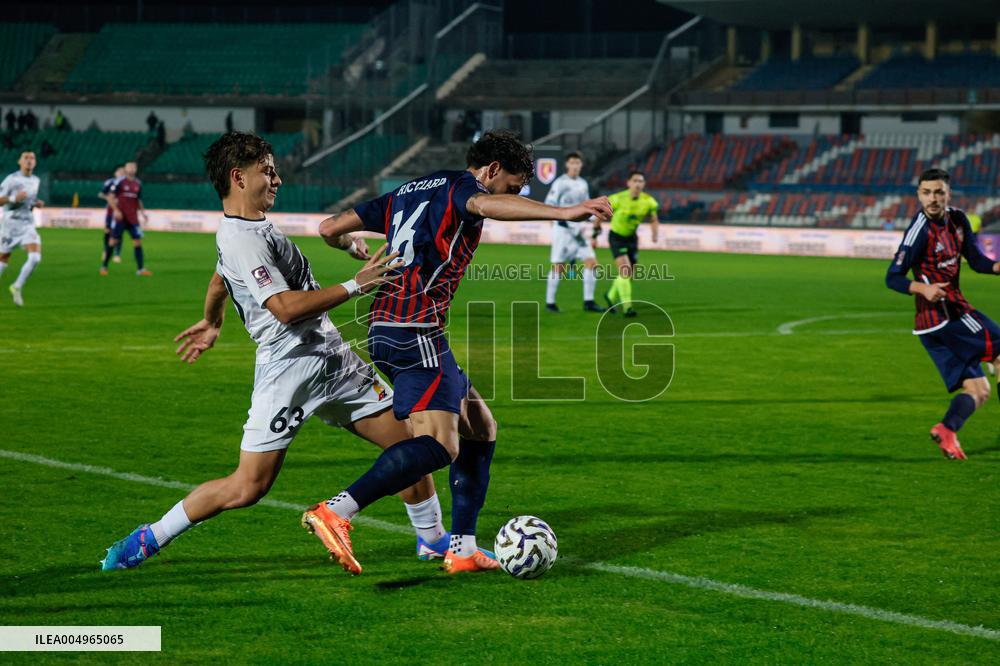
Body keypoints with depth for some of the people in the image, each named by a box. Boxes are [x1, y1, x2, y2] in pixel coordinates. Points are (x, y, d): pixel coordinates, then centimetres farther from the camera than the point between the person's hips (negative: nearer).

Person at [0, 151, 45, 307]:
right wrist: (13, 198, -27)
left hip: (28, 225, 4)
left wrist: (37, 204, 6)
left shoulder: (36, 181, 10)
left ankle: (17, 288, -2)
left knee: (35, 257, -17)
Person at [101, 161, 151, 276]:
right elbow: (110, 197, -7)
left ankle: (140, 269, -2)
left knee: (137, 241, -3)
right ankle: (104, 266, 11)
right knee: (113, 241, -2)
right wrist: (116, 210, -18)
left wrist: (143, 212, 10)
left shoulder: (138, 183, 12)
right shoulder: (120, 182, -5)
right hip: (120, 217, -5)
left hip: (133, 218, 5)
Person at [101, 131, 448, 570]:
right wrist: (356, 285, -22)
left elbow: (219, 277, 36)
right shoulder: (240, 239, -16)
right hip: (289, 367, -9)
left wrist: (212, 324, 53)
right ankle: (148, 540, 8)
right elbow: (286, 307, -25)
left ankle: (433, 539, 24)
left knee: (410, 440, 6)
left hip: (332, 358, 9)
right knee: (247, 488, -9)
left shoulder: (253, 228, 16)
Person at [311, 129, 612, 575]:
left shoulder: (404, 193, 24)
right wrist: (564, 213, -38)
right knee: (438, 445, -20)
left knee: (480, 428, 15)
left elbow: (330, 229, 26)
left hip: (383, 331, 10)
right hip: (416, 333, -10)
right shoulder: (460, 186, 0)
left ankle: (462, 549, 12)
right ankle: (336, 512, -28)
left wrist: (353, 245, 51)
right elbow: (488, 205, -26)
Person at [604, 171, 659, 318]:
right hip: (616, 237, -5)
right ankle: (627, 307, -16)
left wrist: (655, 233, -16)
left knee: (630, 274, 9)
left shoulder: (648, 201, -11)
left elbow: (653, 219, 4)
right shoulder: (618, 199, -22)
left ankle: (611, 296, 38)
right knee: (625, 270, -21)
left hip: (631, 237, 5)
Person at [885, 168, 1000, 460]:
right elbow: (893, 278, -14)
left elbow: (976, 260, 11)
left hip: (954, 309, 8)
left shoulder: (957, 220, 8)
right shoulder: (921, 229, -15)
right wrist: (924, 289, -31)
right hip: (943, 312, -8)